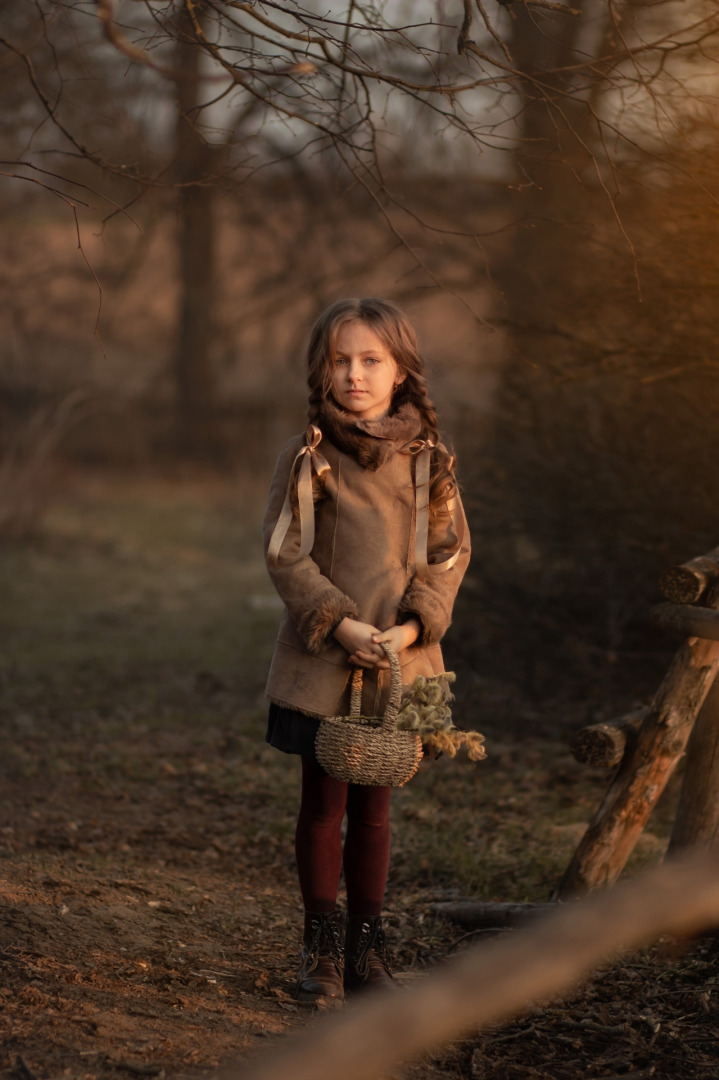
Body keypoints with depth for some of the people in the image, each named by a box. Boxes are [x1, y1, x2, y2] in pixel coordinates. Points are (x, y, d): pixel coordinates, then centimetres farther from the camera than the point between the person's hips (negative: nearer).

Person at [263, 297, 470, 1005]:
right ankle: (322, 946, 15)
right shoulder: (308, 458, -5)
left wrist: (415, 624, -11)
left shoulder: (428, 461, 3)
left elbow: (450, 551, 3)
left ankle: (367, 943, 20)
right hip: (322, 662, -2)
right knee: (324, 800, 4)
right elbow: (284, 553, -7)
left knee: (374, 807, 10)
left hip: (398, 661, 2)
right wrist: (340, 623, -16)